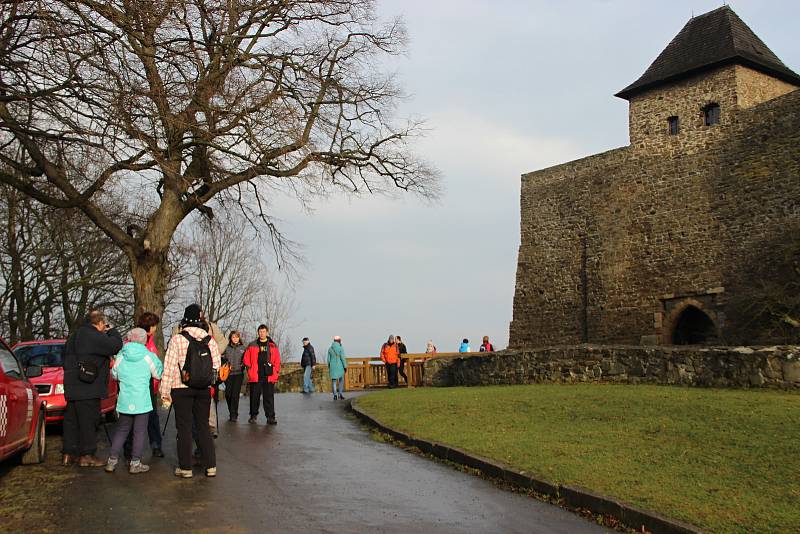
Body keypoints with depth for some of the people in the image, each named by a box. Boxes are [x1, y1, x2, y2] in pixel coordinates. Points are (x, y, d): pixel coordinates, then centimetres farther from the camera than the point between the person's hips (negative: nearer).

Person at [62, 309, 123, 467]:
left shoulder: (75, 335, 15)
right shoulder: (93, 336, -16)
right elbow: (116, 345, -21)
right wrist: (112, 331, -4)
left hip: (72, 387, 9)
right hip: (87, 389, -9)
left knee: (72, 421, 13)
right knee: (88, 421, -2)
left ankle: (68, 454, 19)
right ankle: (87, 455, 2)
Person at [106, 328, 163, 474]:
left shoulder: (121, 356, 0)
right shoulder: (148, 356, -6)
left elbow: (114, 374, 11)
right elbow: (158, 373, 5)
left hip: (124, 400, 3)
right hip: (142, 401, -3)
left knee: (121, 430, 15)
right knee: (139, 432, 3)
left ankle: (112, 461, 14)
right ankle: (135, 463, 4)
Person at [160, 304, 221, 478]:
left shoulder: (176, 340, -8)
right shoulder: (210, 340, 1)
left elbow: (169, 368, -8)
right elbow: (216, 365, 3)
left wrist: (165, 391, -3)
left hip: (181, 388, -3)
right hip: (204, 389, 3)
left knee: (184, 427, 5)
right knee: (203, 426, 12)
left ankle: (185, 467, 10)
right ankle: (210, 466, 12)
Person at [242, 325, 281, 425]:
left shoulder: (273, 345, 10)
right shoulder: (252, 345, 8)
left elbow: (277, 360, 10)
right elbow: (246, 359, 9)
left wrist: (275, 372, 2)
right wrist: (250, 370, 1)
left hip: (269, 376, 0)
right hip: (255, 376, 0)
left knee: (269, 397, 1)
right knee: (254, 397, 5)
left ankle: (270, 417, 5)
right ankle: (253, 416, 17)